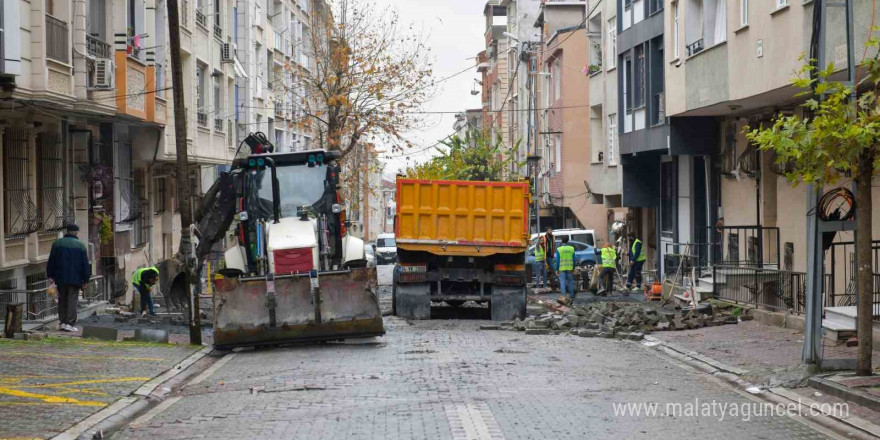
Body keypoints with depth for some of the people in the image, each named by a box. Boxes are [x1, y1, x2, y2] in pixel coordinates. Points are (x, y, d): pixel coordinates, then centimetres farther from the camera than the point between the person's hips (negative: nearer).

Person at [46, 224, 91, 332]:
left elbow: (51, 261, 5)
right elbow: (85, 264, -1)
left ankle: (62, 322, 9)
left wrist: (50, 275, 12)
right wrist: (85, 280, 4)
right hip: (75, 279, -2)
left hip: (61, 278, 2)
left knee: (62, 300, 12)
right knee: (72, 301, -1)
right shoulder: (81, 245, -2)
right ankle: (70, 323, -7)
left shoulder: (57, 243, 4)